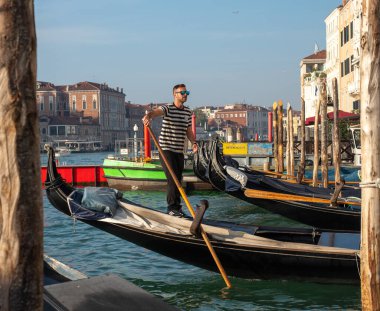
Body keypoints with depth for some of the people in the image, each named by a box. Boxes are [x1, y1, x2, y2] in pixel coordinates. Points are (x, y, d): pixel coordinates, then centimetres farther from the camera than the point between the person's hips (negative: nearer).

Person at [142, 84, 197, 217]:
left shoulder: (188, 112, 12)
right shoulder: (167, 108, -9)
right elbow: (155, 112, -30)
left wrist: (193, 142, 0)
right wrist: (148, 116, -54)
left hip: (179, 151, 6)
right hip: (166, 149, -6)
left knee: (178, 179, 11)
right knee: (172, 178, -11)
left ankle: (176, 206, 22)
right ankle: (172, 207, -5)